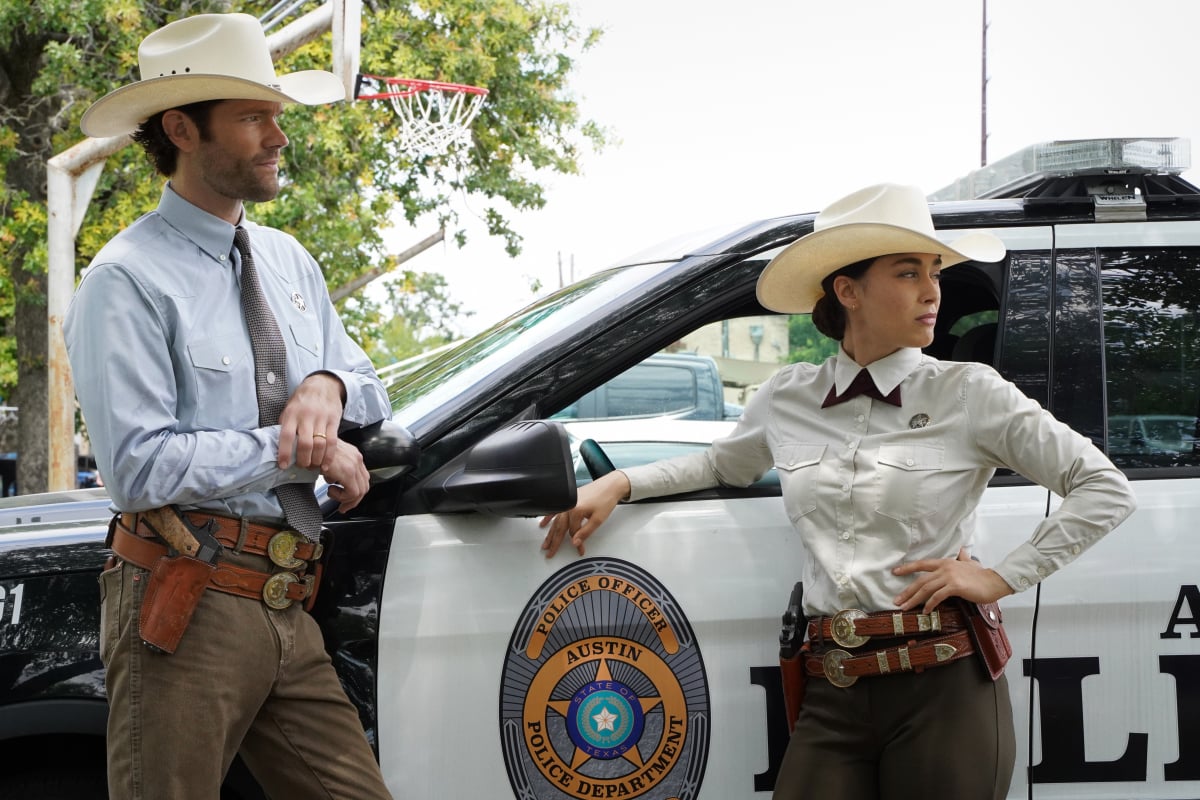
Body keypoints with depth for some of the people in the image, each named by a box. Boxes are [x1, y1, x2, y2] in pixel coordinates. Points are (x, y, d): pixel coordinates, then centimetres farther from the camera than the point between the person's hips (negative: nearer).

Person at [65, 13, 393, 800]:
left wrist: (329, 387, -2)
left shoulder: (289, 261, 17)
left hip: (290, 613, 7)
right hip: (187, 614, -6)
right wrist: (301, 450, -11)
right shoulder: (128, 281, -8)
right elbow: (140, 467, -16)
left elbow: (372, 391, 22)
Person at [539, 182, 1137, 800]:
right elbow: (723, 463, 30)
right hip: (833, 699, 3)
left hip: (945, 690, -2)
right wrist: (617, 484, 17)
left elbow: (1106, 491, 2)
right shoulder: (787, 398, 9)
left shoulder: (969, 394, -1)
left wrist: (1001, 579, -5)